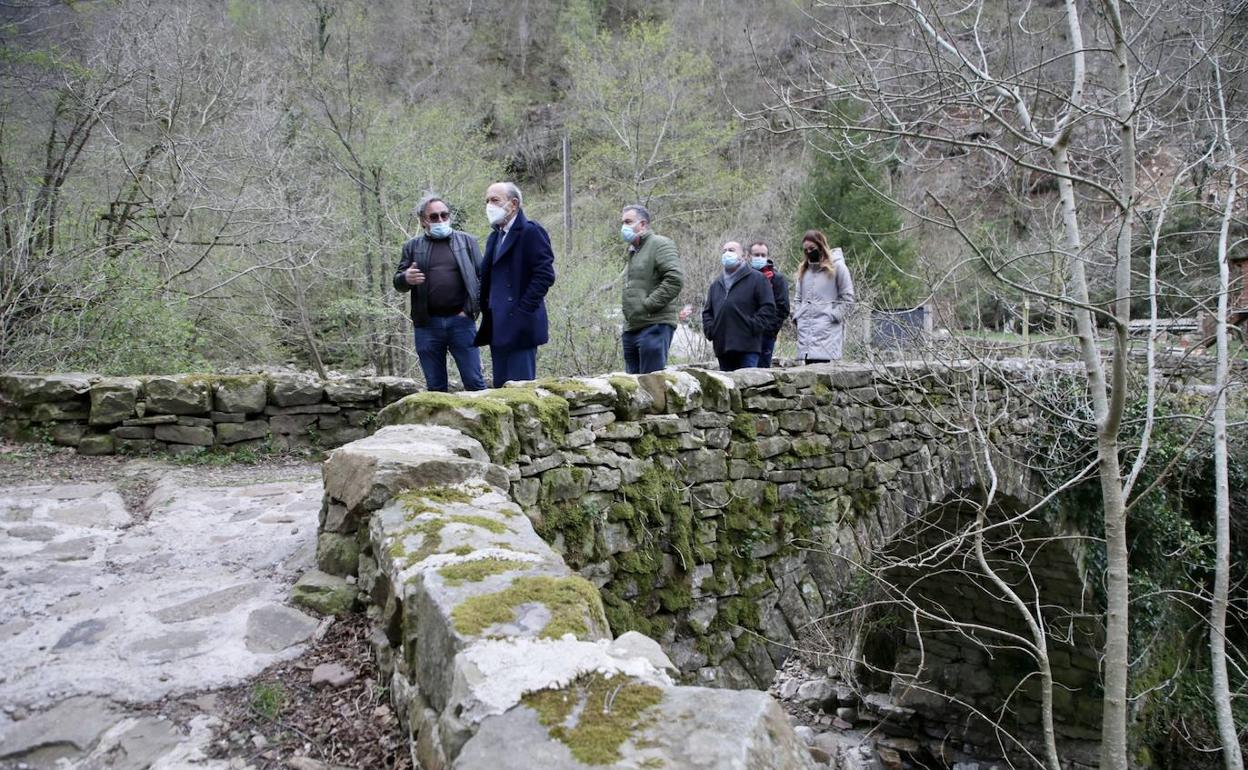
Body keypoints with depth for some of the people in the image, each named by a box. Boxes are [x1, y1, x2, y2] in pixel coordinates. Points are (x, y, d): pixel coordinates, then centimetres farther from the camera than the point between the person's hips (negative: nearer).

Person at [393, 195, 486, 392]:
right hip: (427, 324, 2)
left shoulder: (467, 241, 9)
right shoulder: (412, 247, 12)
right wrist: (406, 278, -16)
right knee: (435, 386, 8)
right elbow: (397, 282, 9)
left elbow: (482, 276, 3)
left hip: (461, 321, -1)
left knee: (474, 382, -2)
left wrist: (470, 309, -7)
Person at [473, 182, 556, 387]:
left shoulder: (531, 232, -7)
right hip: (498, 328, 8)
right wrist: (487, 310, 10)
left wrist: (522, 311, -17)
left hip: (520, 327, -8)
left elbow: (545, 275, -15)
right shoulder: (495, 236, 20)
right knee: (501, 387, 10)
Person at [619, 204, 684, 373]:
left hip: (654, 326, -9)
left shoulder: (659, 244, -4)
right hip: (631, 329, 9)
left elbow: (675, 278, -18)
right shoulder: (633, 251, 24)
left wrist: (649, 304, -18)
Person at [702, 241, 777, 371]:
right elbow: (707, 311, 25)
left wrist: (753, 327, -12)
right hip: (722, 347, 6)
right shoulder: (716, 284, 22)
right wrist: (709, 329, 7)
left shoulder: (757, 278, 4)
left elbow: (768, 308, -3)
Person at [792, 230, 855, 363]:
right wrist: (797, 316, 8)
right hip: (805, 328, 5)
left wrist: (832, 316, -8)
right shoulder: (804, 270, 19)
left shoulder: (837, 267, 2)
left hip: (826, 329, -5)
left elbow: (847, 298, 0)